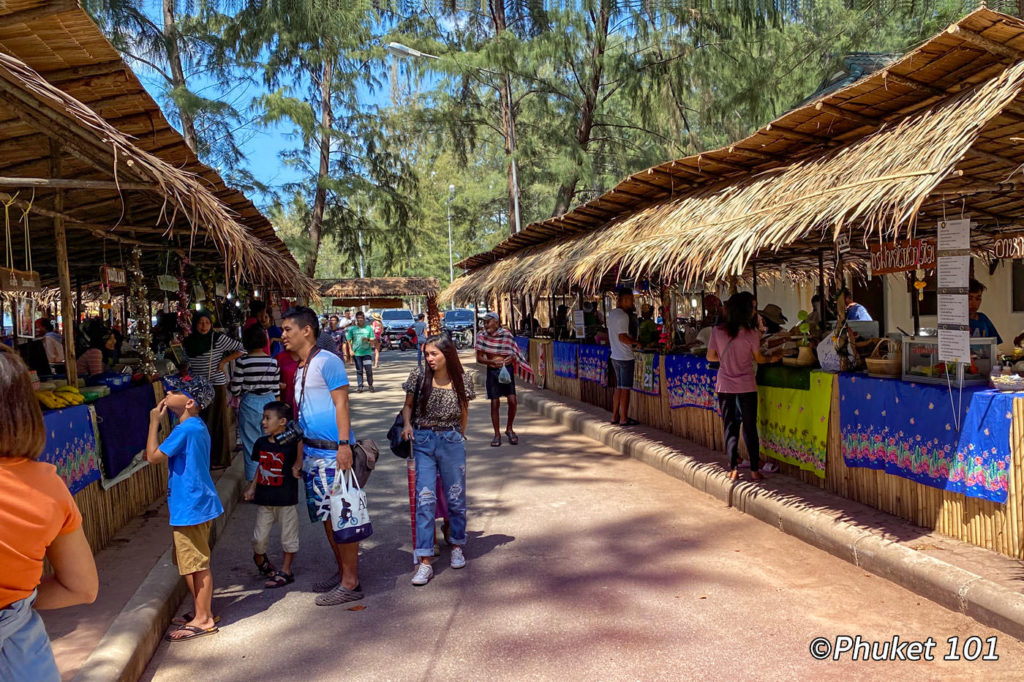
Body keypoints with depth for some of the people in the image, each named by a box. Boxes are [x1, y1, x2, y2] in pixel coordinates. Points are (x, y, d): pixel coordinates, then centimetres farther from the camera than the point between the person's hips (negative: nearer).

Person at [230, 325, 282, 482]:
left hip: (250, 404, -3)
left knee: (251, 445, 7)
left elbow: (235, 389, -10)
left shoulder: (242, 362, -13)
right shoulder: (273, 362, -3)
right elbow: (276, 389, 4)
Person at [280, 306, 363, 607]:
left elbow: (341, 404, -15)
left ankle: (350, 583, 3)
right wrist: (300, 453, 19)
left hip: (333, 451, -9)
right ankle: (342, 572, 25)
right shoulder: (299, 370, 16)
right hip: (312, 451, 9)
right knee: (326, 516, 13)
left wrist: (344, 445, -22)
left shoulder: (327, 362, -10)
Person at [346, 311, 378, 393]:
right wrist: (350, 350, -5)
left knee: (369, 369, -7)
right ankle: (360, 387, 10)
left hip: (367, 352, -1)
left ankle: (370, 385, 9)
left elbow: (373, 340, 6)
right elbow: (349, 340, 6)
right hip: (356, 353, 1)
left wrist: (367, 339, -15)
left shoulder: (369, 328, 6)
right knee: (359, 370, 3)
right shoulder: (352, 329, 6)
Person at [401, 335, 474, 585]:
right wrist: (407, 424, -10)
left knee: (455, 497, 10)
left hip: (452, 441, 1)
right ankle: (425, 562, -4)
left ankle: (457, 546, 32)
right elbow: (408, 405, 8)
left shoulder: (460, 381, -1)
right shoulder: (419, 376, -2)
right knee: (424, 499, -6)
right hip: (423, 442, 0)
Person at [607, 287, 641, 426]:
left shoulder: (612, 314, 11)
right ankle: (623, 419, 2)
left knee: (618, 387, 15)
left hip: (615, 356, 9)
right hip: (625, 357, -9)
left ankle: (615, 417, 19)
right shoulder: (623, 315, -17)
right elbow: (622, 337, -23)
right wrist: (637, 343, -11)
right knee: (625, 389, -2)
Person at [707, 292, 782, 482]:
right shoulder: (751, 334, -12)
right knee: (750, 428, 9)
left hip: (724, 386, 2)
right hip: (746, 387, -2)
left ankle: (733, 468, 8)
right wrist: (772, 359, 21)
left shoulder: (718, 331, -5)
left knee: (730, 427, 10)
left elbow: (711, 356, 3)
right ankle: (754, 469, 13)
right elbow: (758, 358, 1)